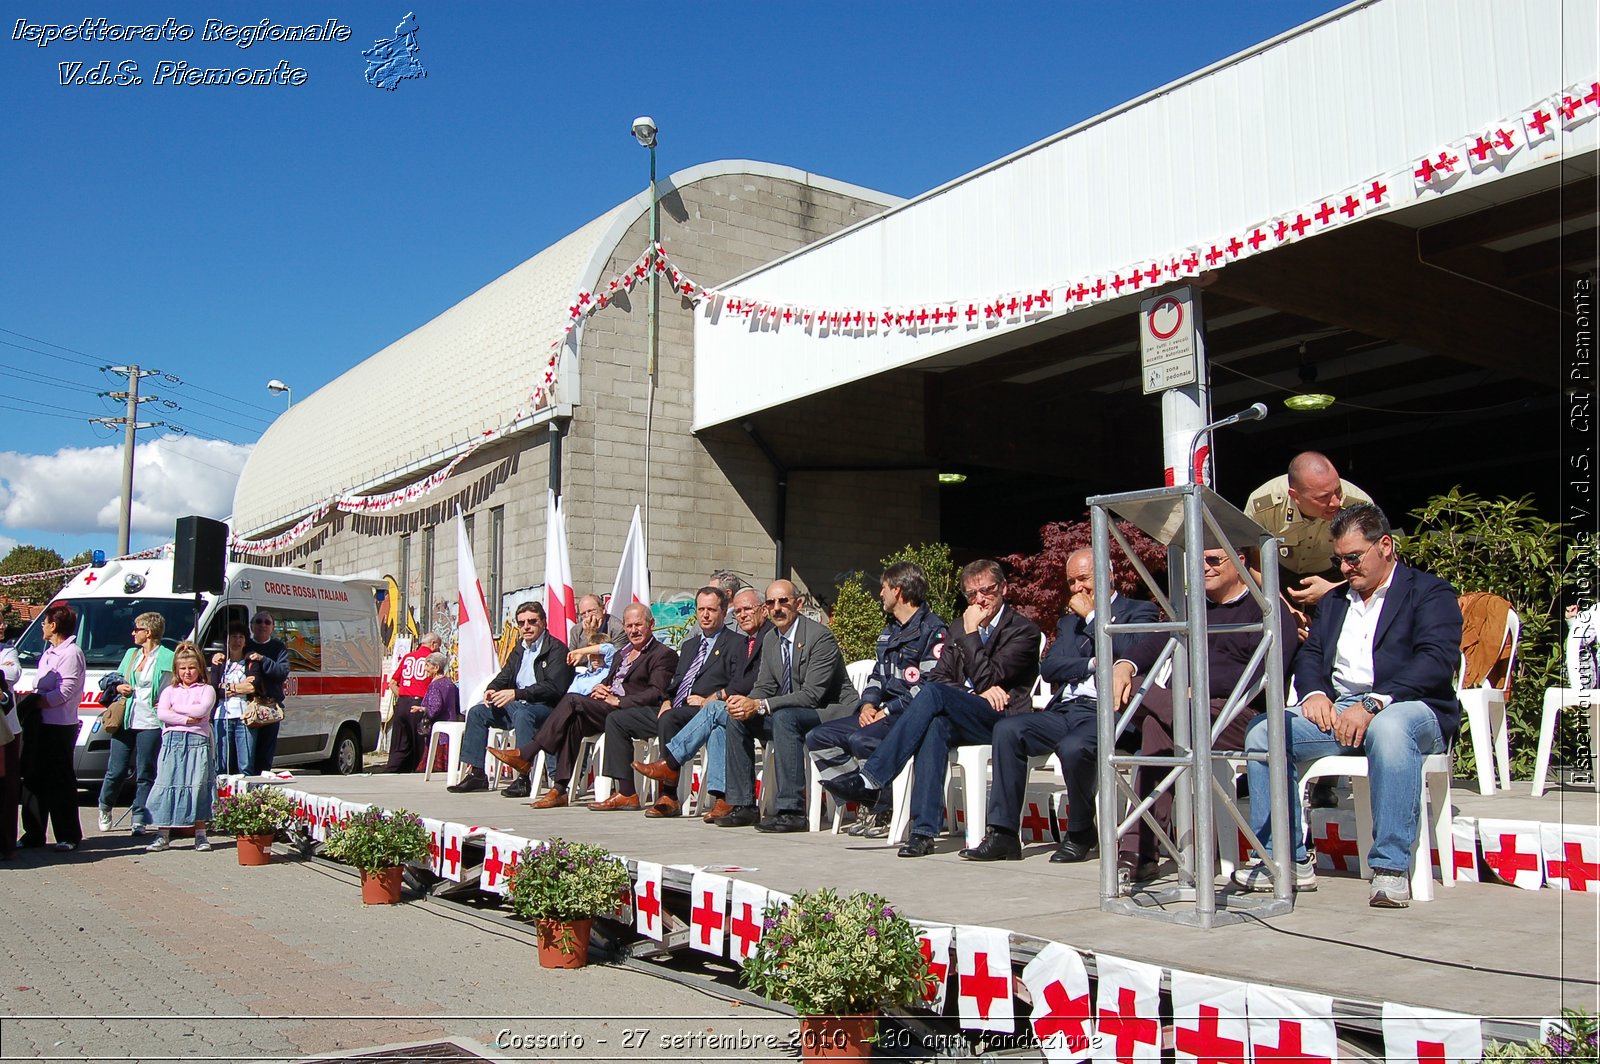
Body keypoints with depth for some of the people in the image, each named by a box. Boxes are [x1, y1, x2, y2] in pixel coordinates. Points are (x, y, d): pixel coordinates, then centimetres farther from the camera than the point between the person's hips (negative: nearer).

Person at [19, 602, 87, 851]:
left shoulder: (71, 653, -12)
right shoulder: (49, 652, 19)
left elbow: (65, 692, -19)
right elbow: (41, 689, 20)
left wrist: (30, 703, -18)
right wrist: (30, 702, 1)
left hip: (59, 726, -10)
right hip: (38, 724, 10)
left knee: (60, 782, -5)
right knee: (33, 779, 11)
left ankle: (69, 836, 2)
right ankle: (33, 834, 18)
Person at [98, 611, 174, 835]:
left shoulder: (167, 658, -2)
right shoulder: (131, 654, 16)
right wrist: (119, 687, 4)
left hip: (150, 724, -4)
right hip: (125, 721, 4)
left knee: (145, 775, 0)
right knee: (116, 771, 5)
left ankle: (139, 820, 6)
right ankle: (105, 808, 28)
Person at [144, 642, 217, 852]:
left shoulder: (206, 690, 11)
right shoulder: (170, 691, 17)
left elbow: (202, 710, -8)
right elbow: (161, 714, -1)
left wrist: (175, 709, -3)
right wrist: (186, 719, -11)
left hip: (198, 742, -2)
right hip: (172, 741, 2)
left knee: (198, 786, -3)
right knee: (167, 785, -2)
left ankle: (200, 835, 3)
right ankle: (163, 836, 3)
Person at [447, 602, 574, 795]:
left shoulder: (556, 648, -10)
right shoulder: (519, 649, 17)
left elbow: (553, 687, -21)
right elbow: (503, 677, 20)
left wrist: (516, 694, -26)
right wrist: (491, 690, -5)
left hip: (545, 707, -9)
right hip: (518, 705, 9)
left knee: (522, 714, -37)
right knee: (477, 712, -1)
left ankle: (524, 778, -36)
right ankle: (475, 773, -1)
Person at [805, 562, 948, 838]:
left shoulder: (934, 630, -9)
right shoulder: (889, 632, 22)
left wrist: (888, 710, -18)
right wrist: (868, 704, 1)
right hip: (883, 713, 9)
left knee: (862, 740, -34)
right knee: (818, 738, -4)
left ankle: (883, 812, -14)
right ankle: (866, 804, -5)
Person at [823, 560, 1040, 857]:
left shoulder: (1024, 631, 0)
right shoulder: (960, 629, 21)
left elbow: (988, 679, -11)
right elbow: (937, 676, 9)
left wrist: (972, 634, -6)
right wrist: (979, 693, -6)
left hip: (1000, 719, -5)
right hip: (960, 718, 5)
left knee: (933, 694, -30)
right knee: (936, 726, -33)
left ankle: (871, 778, -32)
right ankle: (923, 831, -38)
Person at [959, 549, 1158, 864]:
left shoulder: (1139, 611, 10)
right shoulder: (1068, 622, 27)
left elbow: (1132, 650, -12)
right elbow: (1049, 668, 11)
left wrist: (1092, 616, -1)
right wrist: (1092, 664, -5)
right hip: (1065, 711, 6)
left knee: (1073, 747, -35)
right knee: (1007, 729, -19)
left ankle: (1081, 833, -8)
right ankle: (1004, 835, -17)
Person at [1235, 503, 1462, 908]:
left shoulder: (1430, 592, 5)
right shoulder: (1335, 601, 27)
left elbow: (1437, 662, -12)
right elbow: (1309, 655, 18)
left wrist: (1373, 704, -24)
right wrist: (1315, 693, -6)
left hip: (1408, 708, -6)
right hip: (1336, 710, 6)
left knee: (1389, 729, -40)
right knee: (1263, 733, -18)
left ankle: (1391, 867, -33)